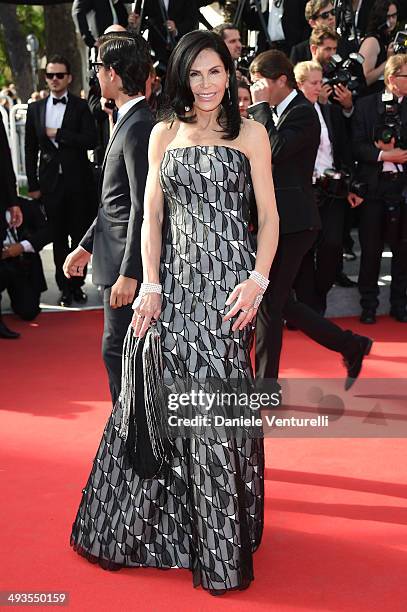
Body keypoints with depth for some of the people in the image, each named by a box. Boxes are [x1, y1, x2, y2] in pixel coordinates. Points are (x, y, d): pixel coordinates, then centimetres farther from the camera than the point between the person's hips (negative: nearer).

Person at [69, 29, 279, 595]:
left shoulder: (250, 133, 3)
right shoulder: (164, 134, 10)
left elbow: (269, 216, 1)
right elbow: (152, 215, 9)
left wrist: (258, 280, -12)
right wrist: (151, 285, -1)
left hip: (228, 279, -3)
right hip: (175, 279, 3)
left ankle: (224, 542, 13)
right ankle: (155, 526, 23)